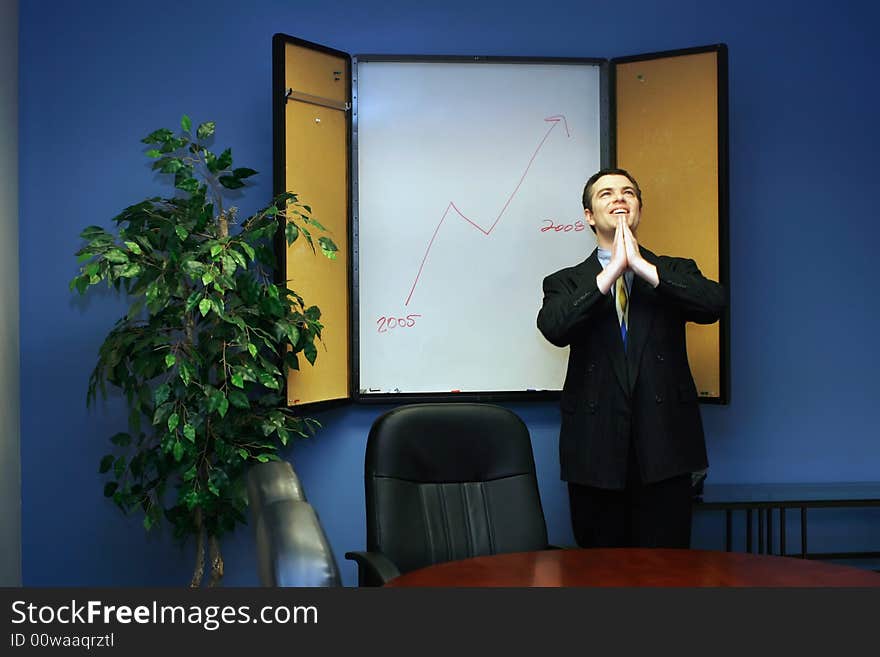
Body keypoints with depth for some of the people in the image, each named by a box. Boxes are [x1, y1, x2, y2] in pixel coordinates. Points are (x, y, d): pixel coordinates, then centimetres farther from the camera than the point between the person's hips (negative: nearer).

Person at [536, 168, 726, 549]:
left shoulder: (675, 272, 11)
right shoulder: (566, 282, 8)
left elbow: (715, 304, -10)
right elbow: (552, 328, -14)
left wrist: (641, 266, -13)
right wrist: (613, 269, -13)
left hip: (663, 449, 0)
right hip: (595, 452, 0)